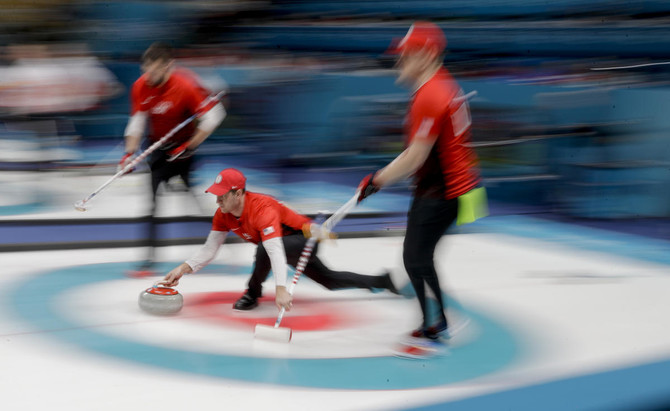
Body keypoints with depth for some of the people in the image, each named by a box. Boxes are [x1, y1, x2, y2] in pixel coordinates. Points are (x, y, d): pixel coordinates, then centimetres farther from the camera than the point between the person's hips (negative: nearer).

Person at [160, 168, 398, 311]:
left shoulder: (262, 209, -37)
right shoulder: (223, 215, -11)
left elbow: (276, 251, -48)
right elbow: (209, 250, -7)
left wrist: (281, 289, -59)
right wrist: (184, 268, -22)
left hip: (304, 240, -9)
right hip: (291, 246, 9)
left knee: (264, 248, -37)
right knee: (329, 280, 22)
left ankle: (253, 293, -11)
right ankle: (382, 281, 40)